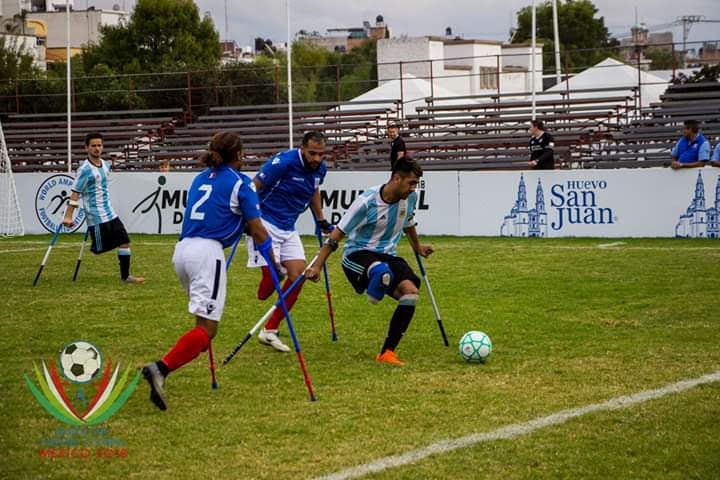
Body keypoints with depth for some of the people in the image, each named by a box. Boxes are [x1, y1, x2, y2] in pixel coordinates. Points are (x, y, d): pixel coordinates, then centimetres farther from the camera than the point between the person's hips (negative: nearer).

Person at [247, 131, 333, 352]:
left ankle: (270, 331, 7)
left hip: (288, 229, 7)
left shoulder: (320, 169, 2)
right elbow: (253, 187, -16)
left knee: (299, 275, -2)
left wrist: (321, 219, 31)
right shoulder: (284, 162, -19)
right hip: (265, 224, -7)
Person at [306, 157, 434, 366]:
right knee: (383, 274, -42)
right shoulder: (367, 201, -20)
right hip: (357, 254, -7)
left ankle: (387, 352, -11)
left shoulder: (410, 198, -2)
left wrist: (417, 246, 39)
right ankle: (373, 294, -5)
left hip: (387, 254, 7)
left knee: (411, 291, -20)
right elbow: (337, 234, -13)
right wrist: (317, 266, -14)